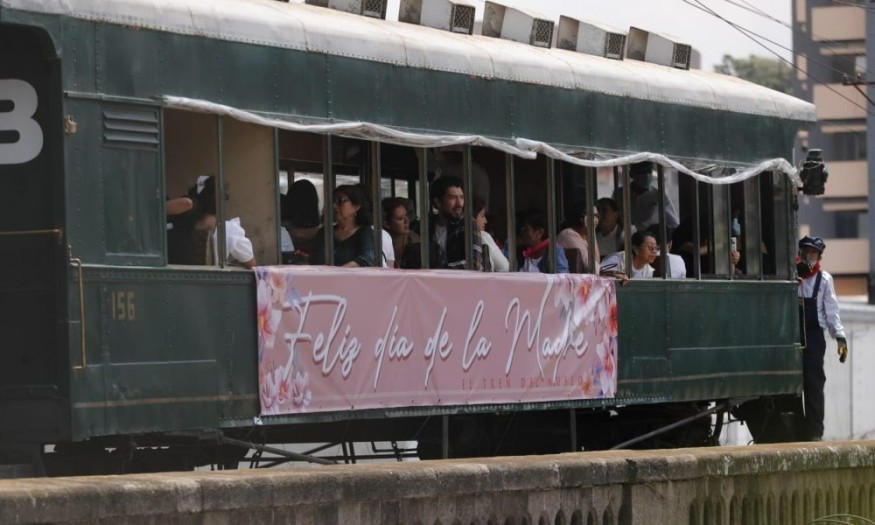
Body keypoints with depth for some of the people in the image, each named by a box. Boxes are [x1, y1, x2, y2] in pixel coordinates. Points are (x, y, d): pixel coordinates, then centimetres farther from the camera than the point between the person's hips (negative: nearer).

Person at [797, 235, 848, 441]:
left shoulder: (824, 279, 6)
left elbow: (831, 312, 5)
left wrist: (840, 337, -6)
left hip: (813, 337, -1)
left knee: (813, 385, -7)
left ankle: (814, 432, -6)